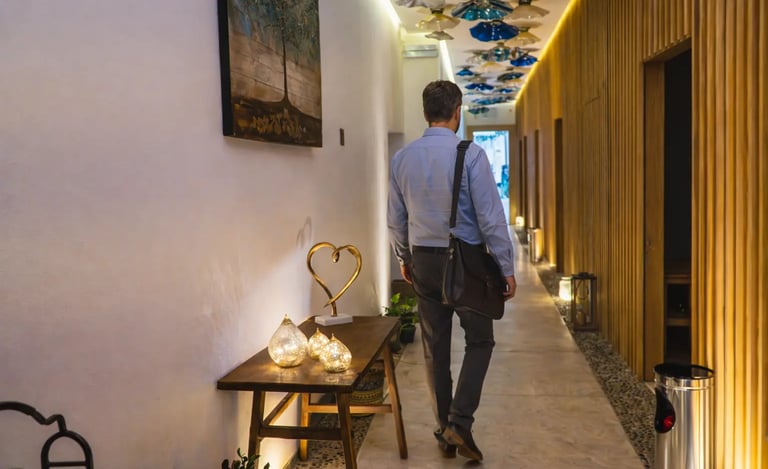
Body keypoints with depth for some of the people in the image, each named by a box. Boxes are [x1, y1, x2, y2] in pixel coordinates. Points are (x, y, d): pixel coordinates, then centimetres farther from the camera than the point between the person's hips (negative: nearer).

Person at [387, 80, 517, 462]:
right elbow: (491, 217, -14)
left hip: (424, 260, 4)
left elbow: (395, 219, 8)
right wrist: (506, 268, -7)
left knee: (435, 347, 12)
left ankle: (445, 432, 21)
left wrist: (404, 258, 23)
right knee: (479, 340, 12)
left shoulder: (403, 157, 0)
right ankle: (459, 422, 0)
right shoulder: (470, 154, -15)